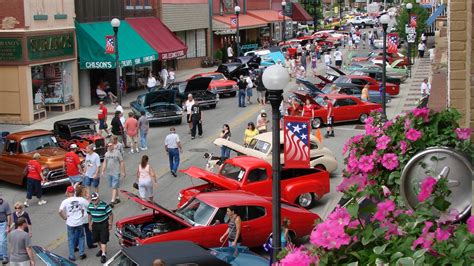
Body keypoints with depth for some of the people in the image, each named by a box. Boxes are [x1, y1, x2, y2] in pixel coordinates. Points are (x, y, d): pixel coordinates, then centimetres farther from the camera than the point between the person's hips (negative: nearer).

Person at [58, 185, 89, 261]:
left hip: (70, 223, -1)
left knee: (71, 239, 13)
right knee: (81, 237, 19)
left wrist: (64, 217, -6)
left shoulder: (65, 201, -12)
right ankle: (81, 254, 21)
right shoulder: (80, 199, -7)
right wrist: (83, 214, 11)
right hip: (79, 222, 1)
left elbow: (60, 211, -23)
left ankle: (72, 256, 17)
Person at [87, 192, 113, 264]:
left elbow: (110, 215, -13)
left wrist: (110, 224, -11)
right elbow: (89, 215, 11)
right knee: (96, 239, 17)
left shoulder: (104, 205, -21)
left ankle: (104, 254, -2)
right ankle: (102, 249, 41)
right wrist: (90, 224, 13)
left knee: (103, 240, -6)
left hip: (104, 224, -6)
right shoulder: (90, 206, -5)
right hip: (95, 224, 6)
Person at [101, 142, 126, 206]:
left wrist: (123, 172, -7)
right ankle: (117, 198, 29)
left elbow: (122, 162, -6)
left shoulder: (117, 153, -8)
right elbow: (104, 163, 15)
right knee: (113, 186, 15)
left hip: (116, 173, -6)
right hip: (108, 173, 6)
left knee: (114, 187, -9)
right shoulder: (106, 154, 9)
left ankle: (112, 201, -14)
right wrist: (102, 171, 8)